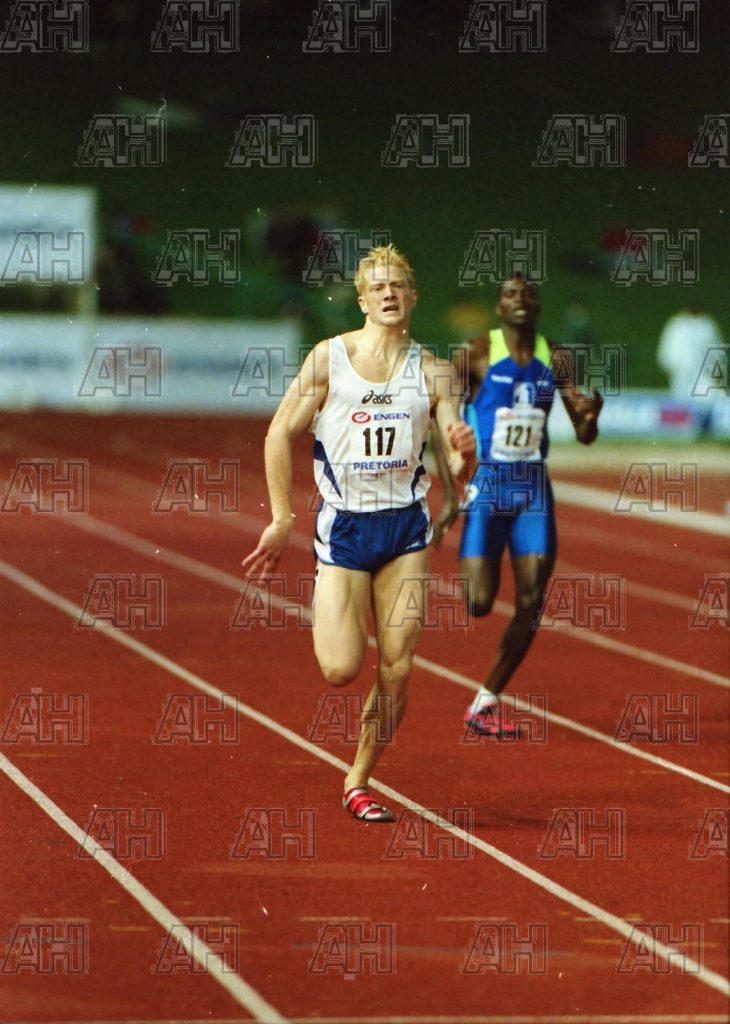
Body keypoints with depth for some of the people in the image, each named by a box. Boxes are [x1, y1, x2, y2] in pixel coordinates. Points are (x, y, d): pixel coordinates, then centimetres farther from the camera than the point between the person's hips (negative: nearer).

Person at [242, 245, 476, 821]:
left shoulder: (433, 372, 1)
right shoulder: (330, 357, -3)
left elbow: (460, 470, 0)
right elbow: (281, 434, 2)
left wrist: (465, 454, -24)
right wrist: (282, 521, -1)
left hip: (405, 527, 2)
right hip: (344, 525, -2)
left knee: (397, 669, -4)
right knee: (341, 670, -12)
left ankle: (359, 783, 13)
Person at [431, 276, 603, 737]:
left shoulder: (556, 359, 5)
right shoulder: (476, 354, -5)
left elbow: (584, 436, 8)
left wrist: (590, 414, -17)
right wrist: (449, 493, -12)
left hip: (534, 490, 4)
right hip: (486, 486, -4)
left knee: (532, 603, -4)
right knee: (479, 603, -13)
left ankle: (486, 701, 8)